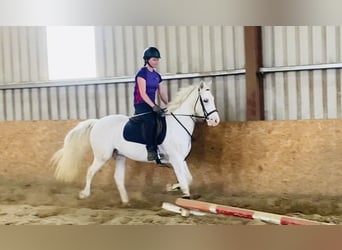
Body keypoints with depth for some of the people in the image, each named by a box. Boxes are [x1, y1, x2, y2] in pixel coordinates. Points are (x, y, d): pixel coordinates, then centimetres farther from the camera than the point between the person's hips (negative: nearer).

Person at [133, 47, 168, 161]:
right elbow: (143, 94, -16)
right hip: (141, 105, -8)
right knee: (151, 122, -33)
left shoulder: (157, 76, 13)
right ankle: (151, 149, -30)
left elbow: (162, 94, 15)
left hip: (151, 106, 8)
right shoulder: (142, 73, -8)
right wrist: (154, 106, -25)